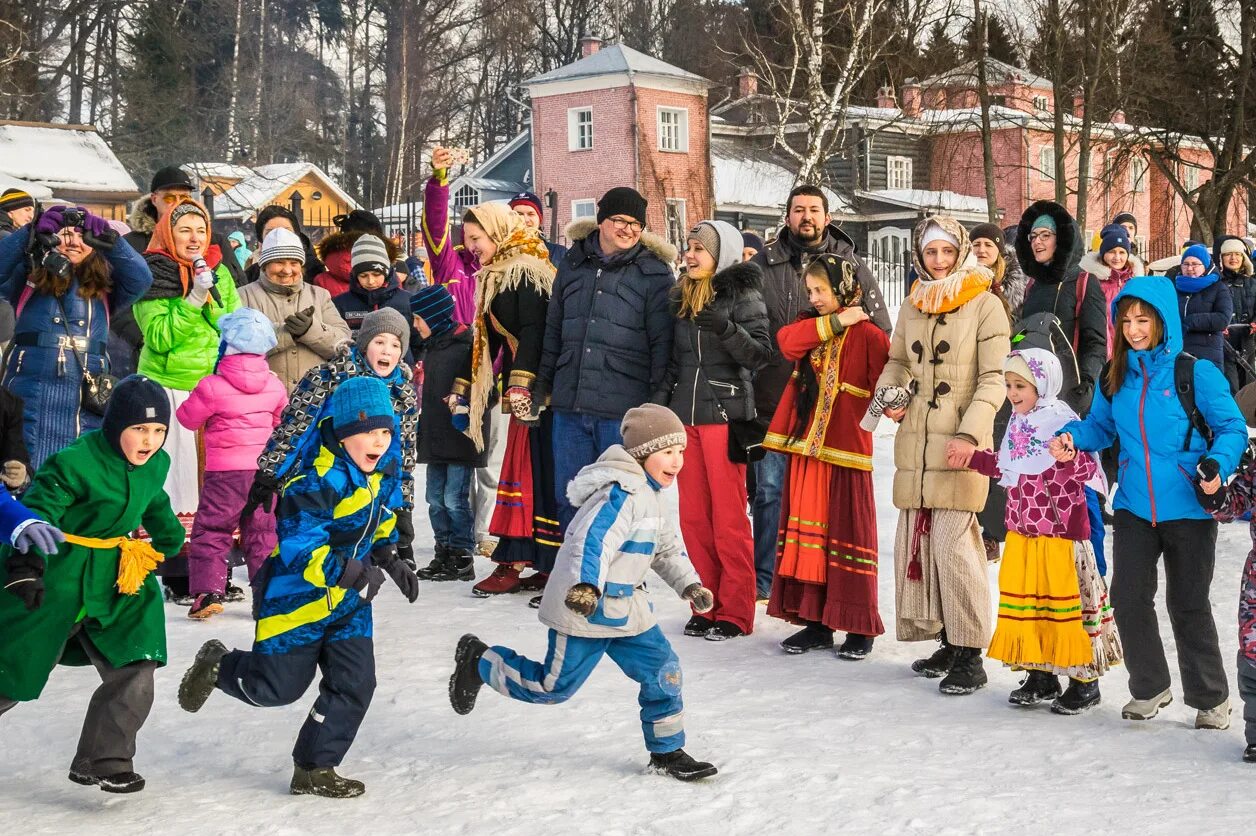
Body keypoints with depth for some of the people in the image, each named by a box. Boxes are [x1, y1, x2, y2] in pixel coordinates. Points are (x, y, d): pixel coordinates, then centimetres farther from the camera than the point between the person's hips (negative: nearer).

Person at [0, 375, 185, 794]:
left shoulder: (155, 464, 2)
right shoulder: (76, 463, -21)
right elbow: (39, 508, -26)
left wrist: (170, 541, 31)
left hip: (117, 577, 6)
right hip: (56, 577, -6)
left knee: (135, 668, -9)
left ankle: (102, 761, 2)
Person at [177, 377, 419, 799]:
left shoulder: (385, 467, -2)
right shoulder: (320, 480, -29)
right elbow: (298, 546, -33)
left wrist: (390, 558, 7)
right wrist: (345, 571, -42)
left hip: (349, 599, 7)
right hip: (296, 593, -7)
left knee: (355, 684, -1)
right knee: (277, 687, 6)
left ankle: (314, 769, 15)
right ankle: (217, 665, 37)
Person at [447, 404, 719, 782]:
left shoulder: (652, 498, 12)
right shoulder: (621, 495, -22)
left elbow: (666, 550, 25)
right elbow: (592, 540, -35)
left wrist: (690, 584, 15)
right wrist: (586, 586, -47)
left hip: (627, 609, 9)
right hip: (585, 610, -9)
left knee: (664, 672, 5)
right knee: (553, 687, 1)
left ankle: (667, 752, 19)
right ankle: (479, 662, 20)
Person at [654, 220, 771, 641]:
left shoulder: (742, 294, -4)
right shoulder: (681, 297, 15)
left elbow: (760, 352, -11)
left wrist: (725, 328, -25)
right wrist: (658, 401, 10)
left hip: (725, 413, -7)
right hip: (685, 415, 7)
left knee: (728, 516, -4)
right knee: (693, 516, 8)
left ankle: (735, 613, 3)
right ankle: (707, 605, 17)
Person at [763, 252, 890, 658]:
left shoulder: (868, 334, -5)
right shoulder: (812, 327, 13)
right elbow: (788, 341, -7)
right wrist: (833, 322, -11)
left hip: (846, 449, -6)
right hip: (806, 445, 6)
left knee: (850, 532, -2)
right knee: (808, 530, 8)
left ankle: (859, 626, 7)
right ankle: (816, 621, 15)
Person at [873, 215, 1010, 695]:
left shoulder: (985, 305, -3)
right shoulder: (914, 306, 14)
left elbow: (994, 379, -7)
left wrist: (969, 434, -16)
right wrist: (887, 395, 4)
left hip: (960, 446, -6)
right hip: (915, 444, 6)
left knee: (953, 543, -12)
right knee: (917, 541, 7)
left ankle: (969, 655, -5)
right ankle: (947, 643, 18)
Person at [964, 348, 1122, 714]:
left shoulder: (1062, 422, -14)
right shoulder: (1018, 424, 11)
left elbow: (1088, 466, -20)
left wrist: (1070, 456, -39)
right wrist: (973, 457, 21)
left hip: (1060, 533, -8)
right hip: (1021, 532, 8)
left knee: (1066, 599, -2)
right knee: (1022, 598, 12)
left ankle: (1085, 680, 10)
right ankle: (1040, 674, 24)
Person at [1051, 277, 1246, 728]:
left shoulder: (1196, 373, -11)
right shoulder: (1115, 377, 3)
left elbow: (1232, 428, -7)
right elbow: (1100, 425, 14)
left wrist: (1218, 463, -25)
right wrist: (1072, 436, -6)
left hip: (1188, 509, -4)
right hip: (1134, 508, 4)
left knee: (1188, 606, 6)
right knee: (1128, 600, 5)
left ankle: (1211, 697, 24)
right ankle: (1149, 688, 26)